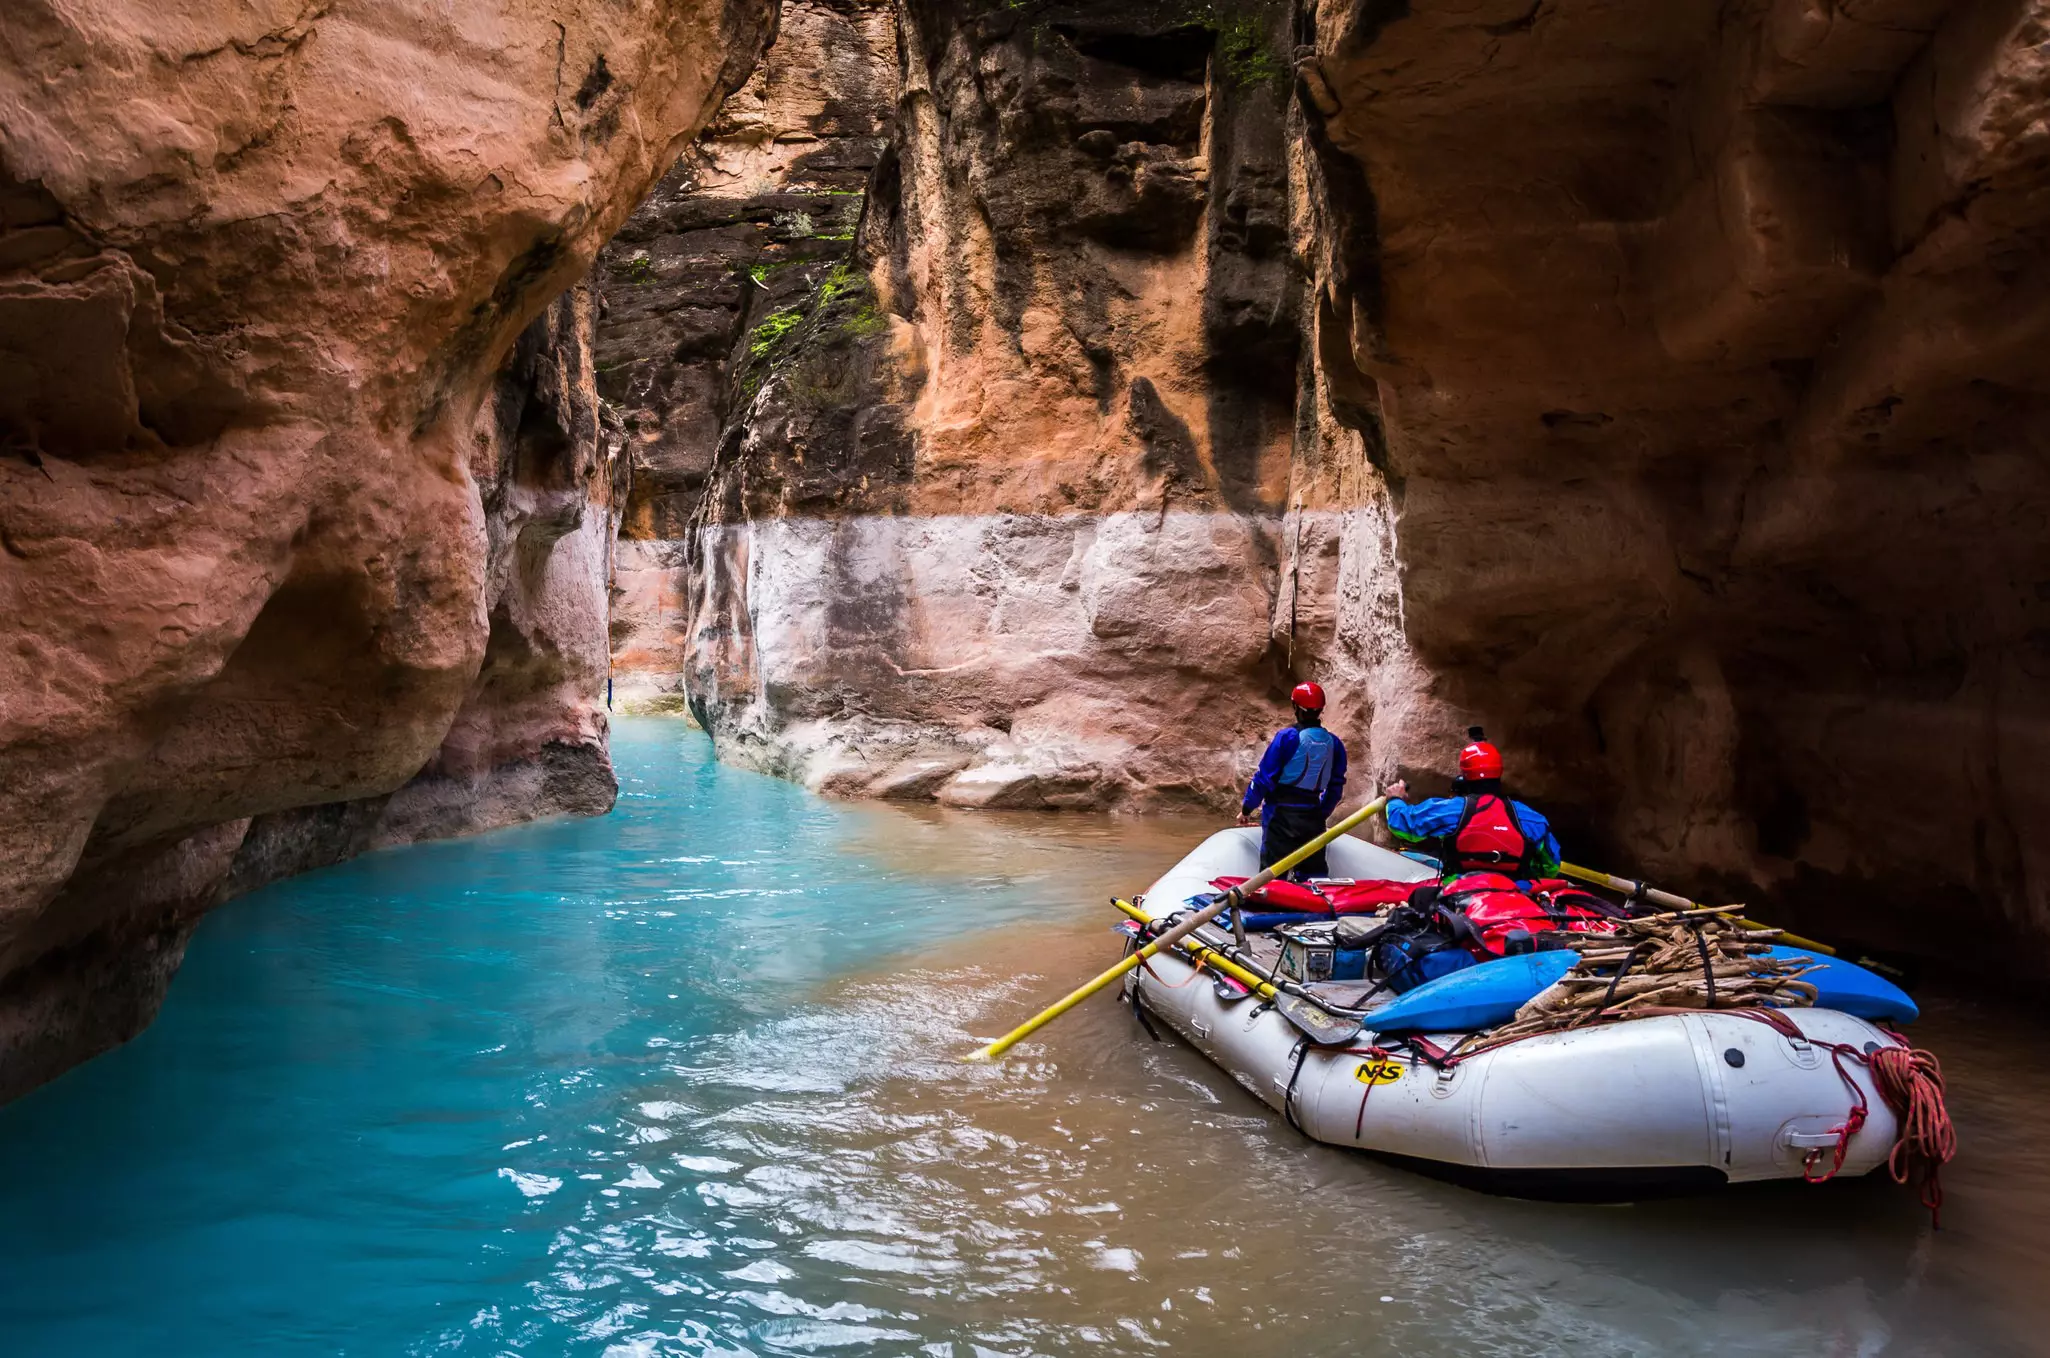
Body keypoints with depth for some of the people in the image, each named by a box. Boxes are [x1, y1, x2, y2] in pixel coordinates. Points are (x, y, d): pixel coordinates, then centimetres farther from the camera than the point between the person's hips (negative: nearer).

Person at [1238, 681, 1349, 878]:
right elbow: (1336, 787, 11)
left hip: (1281, 816, -5)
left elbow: (1265, 777, -10)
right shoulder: (1334, 744, 5)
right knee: (1315, 875, 12)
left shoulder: (1287, 737, -11)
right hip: (1313, 817, 5)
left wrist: (1247, 808, 2)